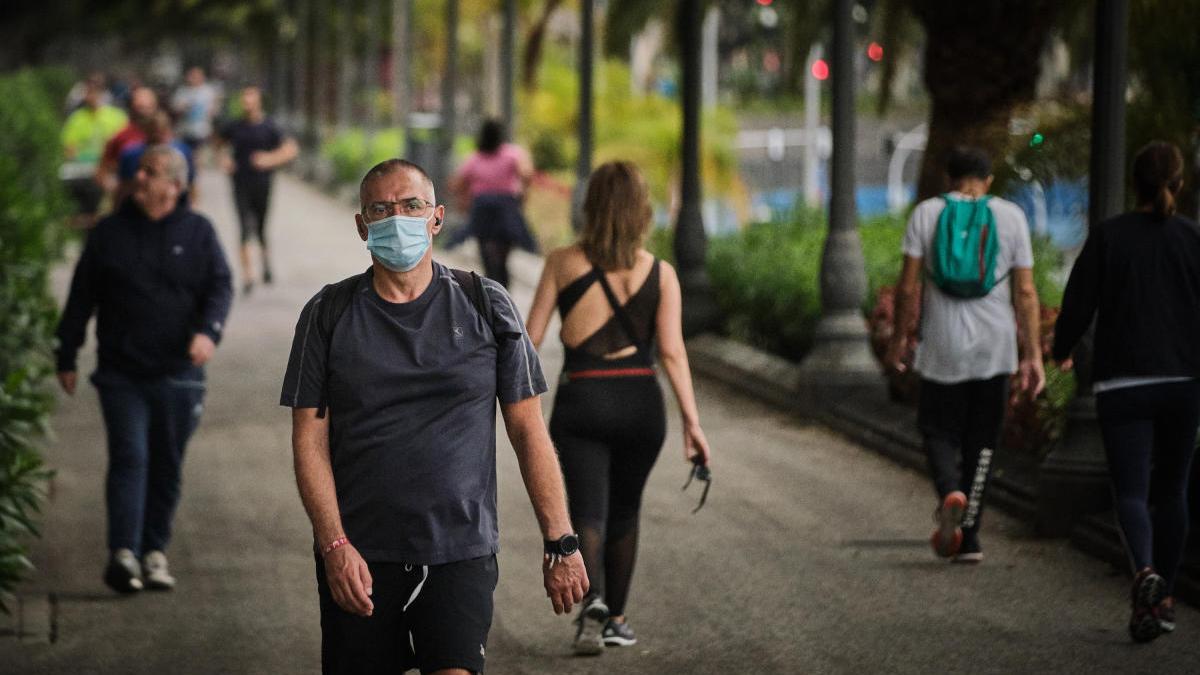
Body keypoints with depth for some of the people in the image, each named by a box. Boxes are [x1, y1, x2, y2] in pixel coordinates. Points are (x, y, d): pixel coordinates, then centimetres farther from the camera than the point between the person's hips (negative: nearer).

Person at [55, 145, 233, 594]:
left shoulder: (197, 232, 6)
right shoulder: (110, 232, 6)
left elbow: (220, 287, 2)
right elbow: (81, 298, 10)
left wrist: (208, 330, -18)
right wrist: (66, 357, 9)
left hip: (178, 374, 1)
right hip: (121, 375, -1)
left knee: (166, 467, 7)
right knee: (129, 458, -12)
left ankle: (155, 551, 18)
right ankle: (123, 553, -19)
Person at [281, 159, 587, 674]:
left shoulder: (486, 307, 4)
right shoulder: (328, 315, 5)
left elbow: (528, 431, 5)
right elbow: (310, 439, 2)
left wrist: (560, 542, 0)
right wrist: (335, 546, -9)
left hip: (461, 554, -1)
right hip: (358, 558, 1)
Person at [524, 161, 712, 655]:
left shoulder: (562, 263, -2)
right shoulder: (660, 274, -1)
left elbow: (531, 338, 0)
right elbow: (672, 351, -8)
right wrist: (691, 421, -7)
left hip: (579, 402, -1)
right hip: (640, 402, 1)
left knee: (588, 511, -3)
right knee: (624, 512, 20)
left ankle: (593, 602, -30)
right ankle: (615, 619, 28)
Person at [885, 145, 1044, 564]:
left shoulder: (926, 214, 0)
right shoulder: (1011, 216, 2)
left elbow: (909, 286, -4)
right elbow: (1025, 292, -1)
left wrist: (900, 337, 7)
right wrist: (1033, 354, 1)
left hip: (943, 347, -1)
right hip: (995, 349, 1)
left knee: (939, 430, 12)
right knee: (982, 440, 11)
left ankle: (951, 492, -19)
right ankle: (969, 538, 9)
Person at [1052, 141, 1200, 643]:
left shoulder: (1108, 236, -4)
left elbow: (1078, 304, -2)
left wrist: (1061, 351, 16)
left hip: (1124, 382, -2)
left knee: (1131, 492, -3)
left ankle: (1146, 572, -30)